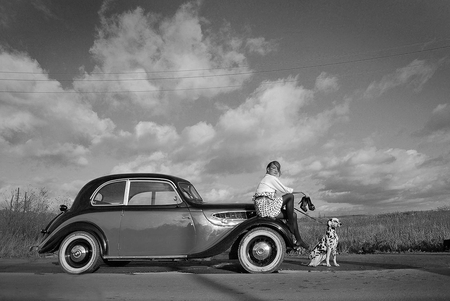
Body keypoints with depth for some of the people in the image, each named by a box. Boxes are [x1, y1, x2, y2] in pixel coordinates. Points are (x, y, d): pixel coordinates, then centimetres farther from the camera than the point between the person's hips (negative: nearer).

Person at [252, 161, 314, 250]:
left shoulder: (266, 179, 25)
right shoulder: (271, 178, -5)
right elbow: (285, 190, -3)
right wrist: (292, 190, 19)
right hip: (265, 206, -10)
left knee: (293, 215, 10)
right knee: (290, 196, -16)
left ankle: (298, 240, 12)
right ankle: (290, 224, -6)